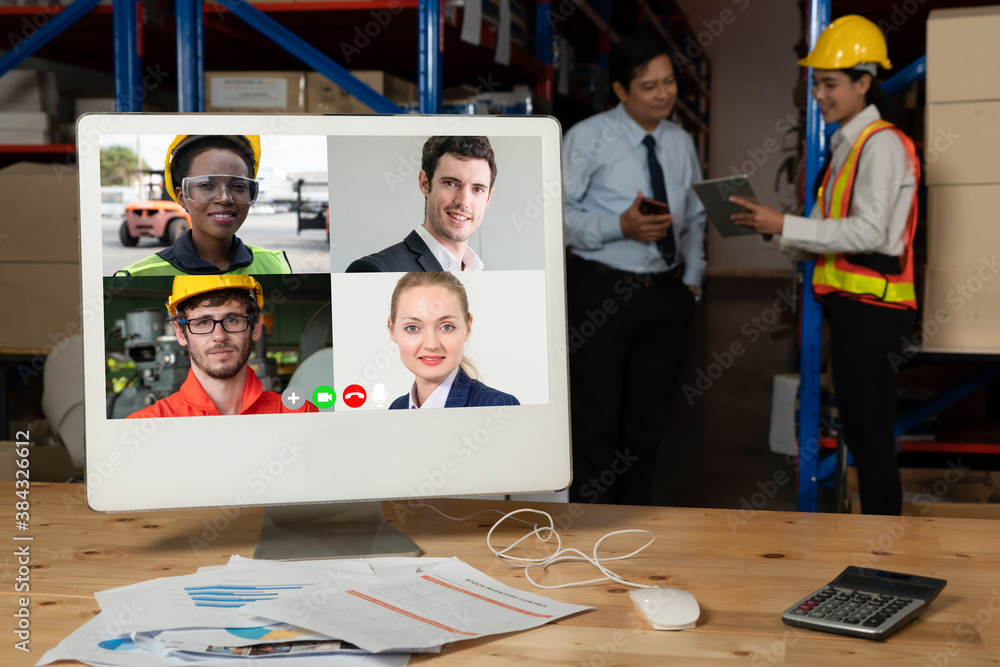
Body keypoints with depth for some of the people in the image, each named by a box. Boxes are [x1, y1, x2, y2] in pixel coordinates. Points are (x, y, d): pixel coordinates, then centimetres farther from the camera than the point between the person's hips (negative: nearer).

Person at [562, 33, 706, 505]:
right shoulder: (588, 139, -6)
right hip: (601, 292, -5)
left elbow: (694, 218, 19)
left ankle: (636, 510, 27)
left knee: (649, 414, 13)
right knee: (597, 417, -1)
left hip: (667, 293, 5)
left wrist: (693, 279, 8)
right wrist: (621, 227, -24)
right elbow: (557, 214, -12)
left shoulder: (681, 143, 11)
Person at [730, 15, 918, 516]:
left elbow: (869, 232, -20)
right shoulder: (846, 145, 19)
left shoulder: (881, 144, -11)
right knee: (857, 433, 15)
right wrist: (775, 231, 0)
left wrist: (785, 225, -21)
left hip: (872, 308, -10)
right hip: (850, 305, 10)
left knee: (872, 438, -5)